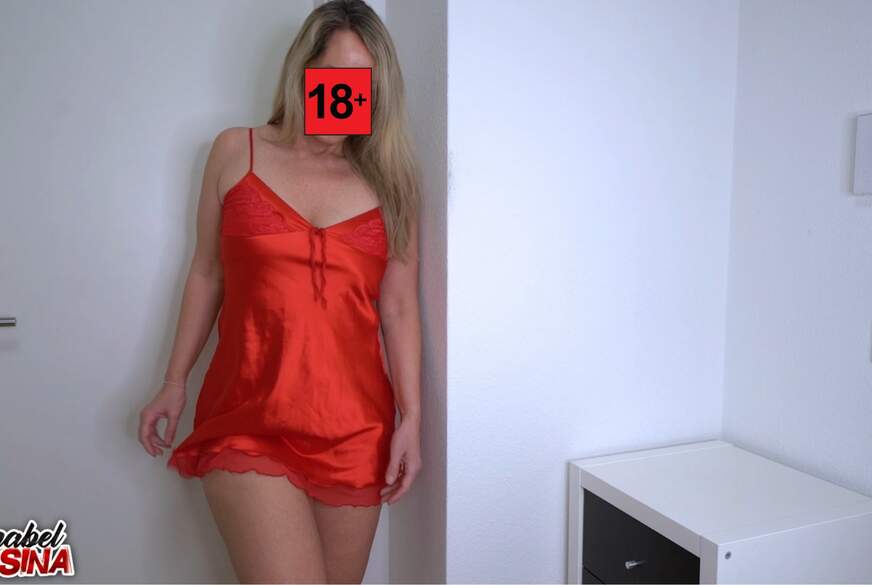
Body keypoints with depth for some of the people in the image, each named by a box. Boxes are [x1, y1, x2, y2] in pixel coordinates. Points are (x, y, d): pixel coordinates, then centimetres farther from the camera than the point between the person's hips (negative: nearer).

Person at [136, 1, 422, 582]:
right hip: (249, 421, -1)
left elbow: (398, 307, 3)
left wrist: (411, 416, -3)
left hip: (355, 428, 2)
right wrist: (174, 383, 11)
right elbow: (206, 274, 11)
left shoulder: (387, 180, 6)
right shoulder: (237, 152, 6)